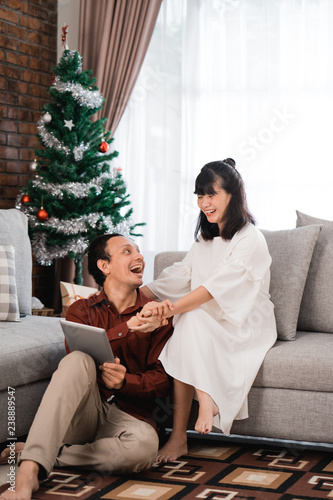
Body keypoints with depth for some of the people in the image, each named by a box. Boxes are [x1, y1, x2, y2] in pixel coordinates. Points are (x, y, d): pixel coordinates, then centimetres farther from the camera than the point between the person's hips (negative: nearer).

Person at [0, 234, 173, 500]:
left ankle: (43, 456, -19)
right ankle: (29, 471, -43)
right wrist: (127, 328, -20)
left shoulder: (157, 315, 9)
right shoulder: (82, 310, 11)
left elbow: (162, 380, 1)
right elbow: (77, 352, -10)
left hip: (129, 415, 0)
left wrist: (125, 381, -19)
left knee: (144, 446, -37)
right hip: (83, 412, 0)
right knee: (78, 360, -33)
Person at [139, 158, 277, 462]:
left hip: (246, 327, -6)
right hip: (206, 326, 6)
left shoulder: (250, 240, -12)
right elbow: (180, 276, 8)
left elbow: (216, 288, -25)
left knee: (191, 319, -33)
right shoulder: (205, 238, 15)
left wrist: (169, 309, -37)